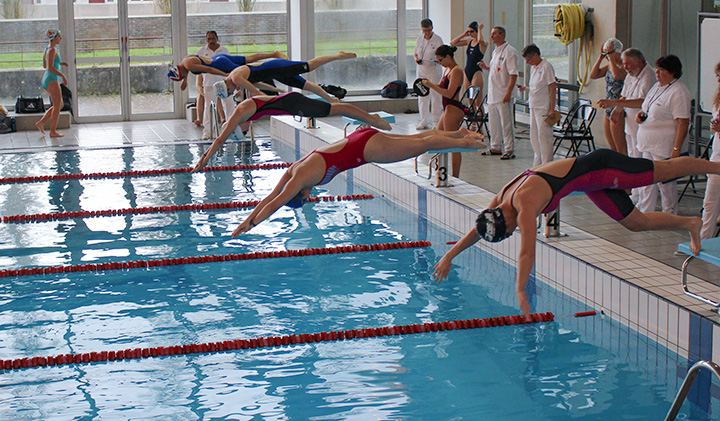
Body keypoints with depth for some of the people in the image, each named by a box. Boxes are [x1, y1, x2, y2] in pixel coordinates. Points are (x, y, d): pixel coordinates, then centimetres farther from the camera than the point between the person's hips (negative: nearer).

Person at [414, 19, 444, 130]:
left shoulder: (437, 39, -5)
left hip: (434, 70, -4)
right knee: (422, 96, 5)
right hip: (422, 70, 4)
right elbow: (416, 53, 17)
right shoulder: (419, 39, 9)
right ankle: (423, 121, 13)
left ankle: (436, 121, 3)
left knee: (435, 96, -5)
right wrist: (416, 58, -5)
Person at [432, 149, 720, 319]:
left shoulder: (524, 203, -32)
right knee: (637, 223, 15)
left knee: (668, 169, 5)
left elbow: (527, 252, -38)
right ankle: (691, 223, 30)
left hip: (601, 168, -8)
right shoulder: (502, 198, -5)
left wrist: (520, 290, -40)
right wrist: (449, 257, 11)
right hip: (592, 184, 8)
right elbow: (476, 231, 10)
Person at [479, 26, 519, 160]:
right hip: (492, 94, 9)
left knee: (506, 123, -6)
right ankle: (496, 147, 24)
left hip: (503, 95, -9)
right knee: (493, 122, 14)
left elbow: (513, 74, -17)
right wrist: (486, 67, 8)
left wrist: (508, 92, -23)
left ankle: (509, 150, -1)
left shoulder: (509, 51, -12)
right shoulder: (495, 51, 16)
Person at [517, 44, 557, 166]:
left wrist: (552, 109, -16)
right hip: (534, 106, 9)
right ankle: (537, 164, 20)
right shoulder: (533, 68, 15)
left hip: (544, 108, -9)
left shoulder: (546, 67, -10)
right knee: (534, 136, 11)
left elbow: (552, 88, -13)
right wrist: (525, 88, 2)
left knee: (543, 135, -7)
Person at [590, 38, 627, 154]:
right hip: (608, 109, 9)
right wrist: (600, 57, 5)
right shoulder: (610, 65, 12)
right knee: (612, 148, 13)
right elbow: (593, 75, 12)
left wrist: (611, 57, -24)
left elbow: (617, 75, -34)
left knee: (621, 148, -4)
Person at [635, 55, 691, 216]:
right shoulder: (657, 87, 12)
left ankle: (670, 216, 12)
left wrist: (676, 149, -24)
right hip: (649, 143, 9)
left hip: (665, 147, -9)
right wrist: (641, 114, 5)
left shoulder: (679, 92, -16)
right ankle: (644, 210, 24)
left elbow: (683, 122, -20)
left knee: (665, 181, -1)